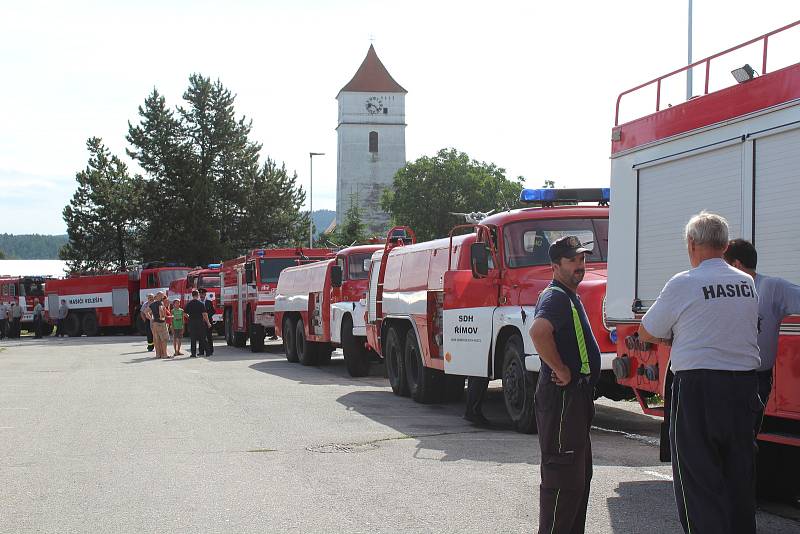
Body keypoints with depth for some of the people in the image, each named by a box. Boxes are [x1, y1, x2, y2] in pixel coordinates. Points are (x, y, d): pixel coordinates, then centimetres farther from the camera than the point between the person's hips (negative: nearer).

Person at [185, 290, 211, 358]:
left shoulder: (188, 304, 2)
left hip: (191, 322, 2)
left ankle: (193, 353, 0)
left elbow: (185, 314, 7)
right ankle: (202, 352, 9)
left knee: (193, 339, 5)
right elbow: (204, 314, -11)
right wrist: (208, 323, -2)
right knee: (202, 338, 9)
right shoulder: (201, 304, -8)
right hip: (200, 323, -2)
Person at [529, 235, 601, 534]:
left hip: (576, 395, 11)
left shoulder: (570, 297, 17)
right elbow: (538, 332, -37)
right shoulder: (556, 297, -16)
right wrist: (561, 371, -26)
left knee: (580, 474, 18)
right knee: (563, 476, -9)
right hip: (563, 395, -11)